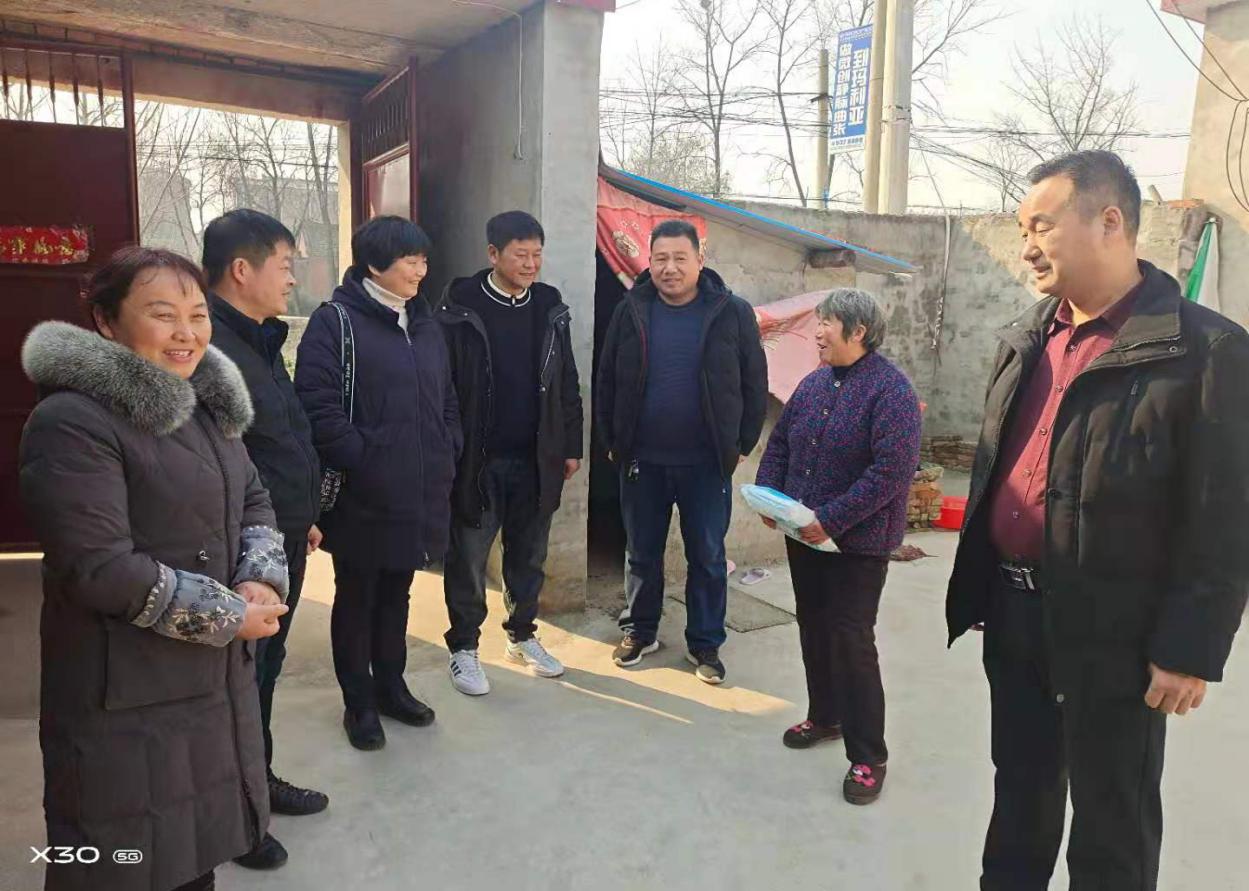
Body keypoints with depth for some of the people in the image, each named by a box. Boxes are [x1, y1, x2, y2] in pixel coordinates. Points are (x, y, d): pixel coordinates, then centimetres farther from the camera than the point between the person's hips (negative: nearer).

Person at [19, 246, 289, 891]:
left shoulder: (206, 404, 10)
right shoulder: (72, 421, -17)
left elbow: (253, 499, 11)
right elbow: (102, 569, -23)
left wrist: (261, 582, -8)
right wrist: (229, 615, -15)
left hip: (217, 682, 7)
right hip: (126, 704, -7)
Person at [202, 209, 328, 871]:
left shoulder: (258, 340, 12)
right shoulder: (211, 347, -21)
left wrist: (303, 516, 20)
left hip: (283, 541, 9)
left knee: (265, 667, 23)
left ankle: (259, 778, 42)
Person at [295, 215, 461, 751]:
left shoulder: (425, 325, 13)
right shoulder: (335, 323, -10)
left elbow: (447, 401, 18)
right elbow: (318, 406, -18)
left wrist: (446, 457, 7)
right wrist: (366, 461, -18)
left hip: (419, 494, 6)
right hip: (362, 498, -6)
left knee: (396, 595, 19)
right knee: (356, 599, 10)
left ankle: (390, 686, 36)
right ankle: (359, 703, 26)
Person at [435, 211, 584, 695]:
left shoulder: (550, 308, 5)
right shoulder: (460, 309, -8)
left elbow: (567, 384, 11)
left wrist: (571, 446, 10)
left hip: (536, 460, 4)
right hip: (477, 460, -4)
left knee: (529, 556, 15)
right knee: (468, 560, 7)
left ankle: (523, 636, 33)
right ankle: (463, 648, 24)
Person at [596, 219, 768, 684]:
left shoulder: (732, 313, -5)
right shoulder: (631, 311, 0)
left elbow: (754, 385, 0)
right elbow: (607, 381, 6)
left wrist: (740, 445, -1)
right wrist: (613, 441, 5)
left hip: (707, 463, -1)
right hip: (642, 461, 2)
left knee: (707, 558, 10)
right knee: (642, 553, 15)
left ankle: (705, 643, 27)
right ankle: (640, 631, 34)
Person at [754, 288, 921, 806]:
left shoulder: (890, 390, -16)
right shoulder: (814, 384, 9)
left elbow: (893, 470, -24)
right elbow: (779, 443, 15)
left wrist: (831, 519, -25)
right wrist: (767, 492, -3)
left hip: (857, 542, -7)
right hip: (803, 533, 8)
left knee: (851, 641, -4)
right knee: (814, 629, 17)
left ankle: (868, 757, 10)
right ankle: (825, 716, 38)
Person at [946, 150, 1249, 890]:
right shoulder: (1025, 339, 7)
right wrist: (975, 586, 13)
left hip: (1114, 632, -6)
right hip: (1014, 611, 6)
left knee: (1112, 818, 13)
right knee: (1020, 785, 22)